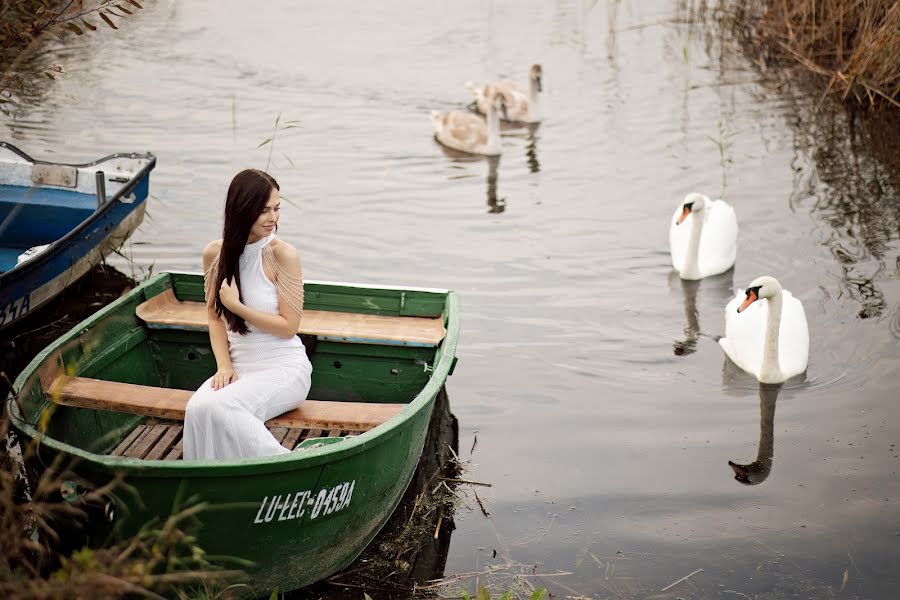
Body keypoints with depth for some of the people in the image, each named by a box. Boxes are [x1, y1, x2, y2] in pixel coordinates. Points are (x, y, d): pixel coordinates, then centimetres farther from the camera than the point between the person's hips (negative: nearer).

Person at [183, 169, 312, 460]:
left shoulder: (282, 254, -11)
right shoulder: (215, 254, 4)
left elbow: (289, 326, -10)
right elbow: (215, 318, 11)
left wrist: (236, 305, -14)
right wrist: (224, 365, -3)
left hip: (284, 367, -4)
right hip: (240, 367, 4)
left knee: (219, 407, -29)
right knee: (197, 408, -26)